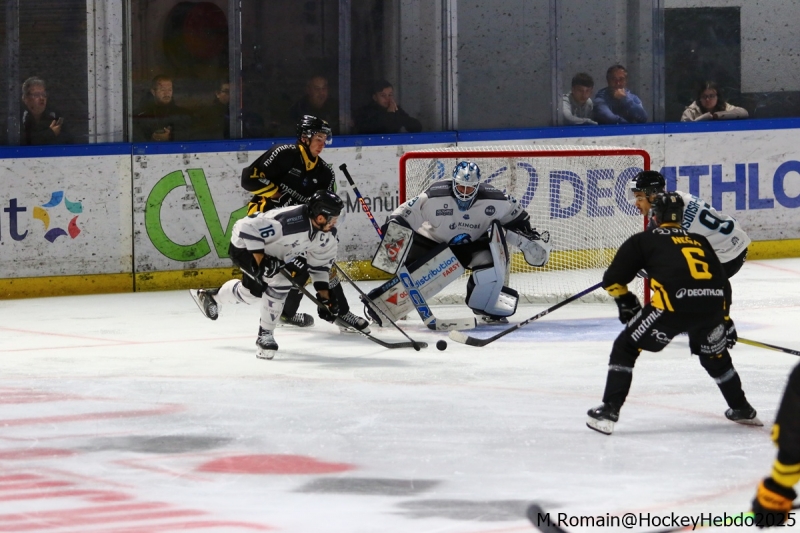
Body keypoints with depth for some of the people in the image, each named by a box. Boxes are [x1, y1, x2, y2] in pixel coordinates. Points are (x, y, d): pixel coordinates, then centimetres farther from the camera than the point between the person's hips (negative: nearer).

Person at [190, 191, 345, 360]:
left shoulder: (327, 235, -14)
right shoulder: (289, 221, -41)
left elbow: (320, 264, 2)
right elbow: (248, 228, -39)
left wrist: (324, 295, -4)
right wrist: (261, 261, -39)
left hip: (274, 254, 9)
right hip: (245, 246, -9)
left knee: (254, 292, 14)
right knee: (280, 281, -23)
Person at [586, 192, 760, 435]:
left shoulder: (643, 240, 17)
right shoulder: (700, 241, 30)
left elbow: (612, 280, 14)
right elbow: (722, 284, 30)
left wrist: (626, 303, 31)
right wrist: (724, 321, 39)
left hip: (673, 305, -4)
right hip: (712, 304, 5)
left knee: (625, 348, 10)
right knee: (715, 355, 33)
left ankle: (609, 411, 0)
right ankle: (742, 410, 41)